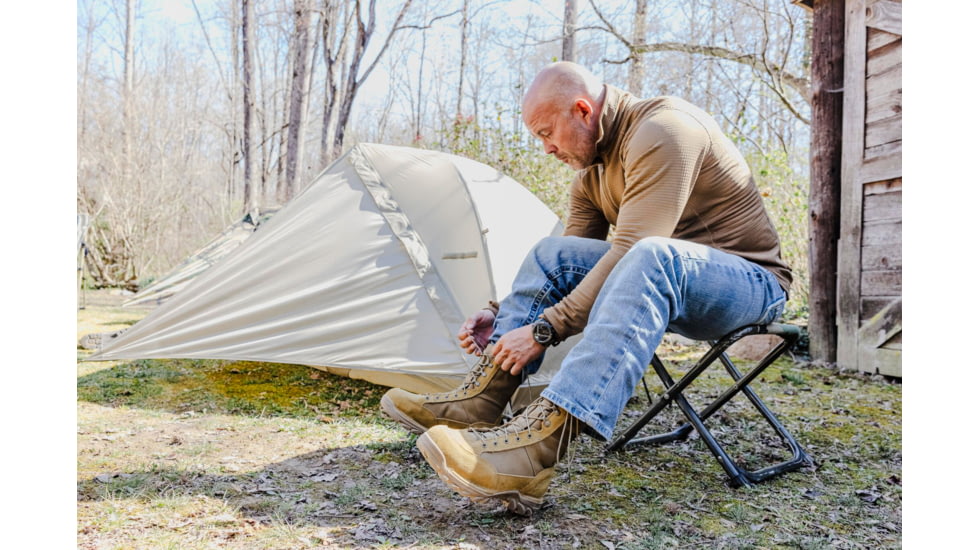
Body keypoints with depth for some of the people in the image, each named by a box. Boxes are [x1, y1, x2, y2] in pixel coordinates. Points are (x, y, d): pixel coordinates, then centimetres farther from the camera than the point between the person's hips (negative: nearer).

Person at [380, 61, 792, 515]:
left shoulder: (662, 130, -22)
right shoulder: (591, 171, 6)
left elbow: (630, 253, -29)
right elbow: (567, 270, 10)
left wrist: (547, 328, -27)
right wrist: (501, 314, -4)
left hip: (752, 280, -8)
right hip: (667, 287, 8)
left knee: (650, 259, -39)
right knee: (555, 253, -7)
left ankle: (538, 444, -50)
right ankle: (480, 401, -14)